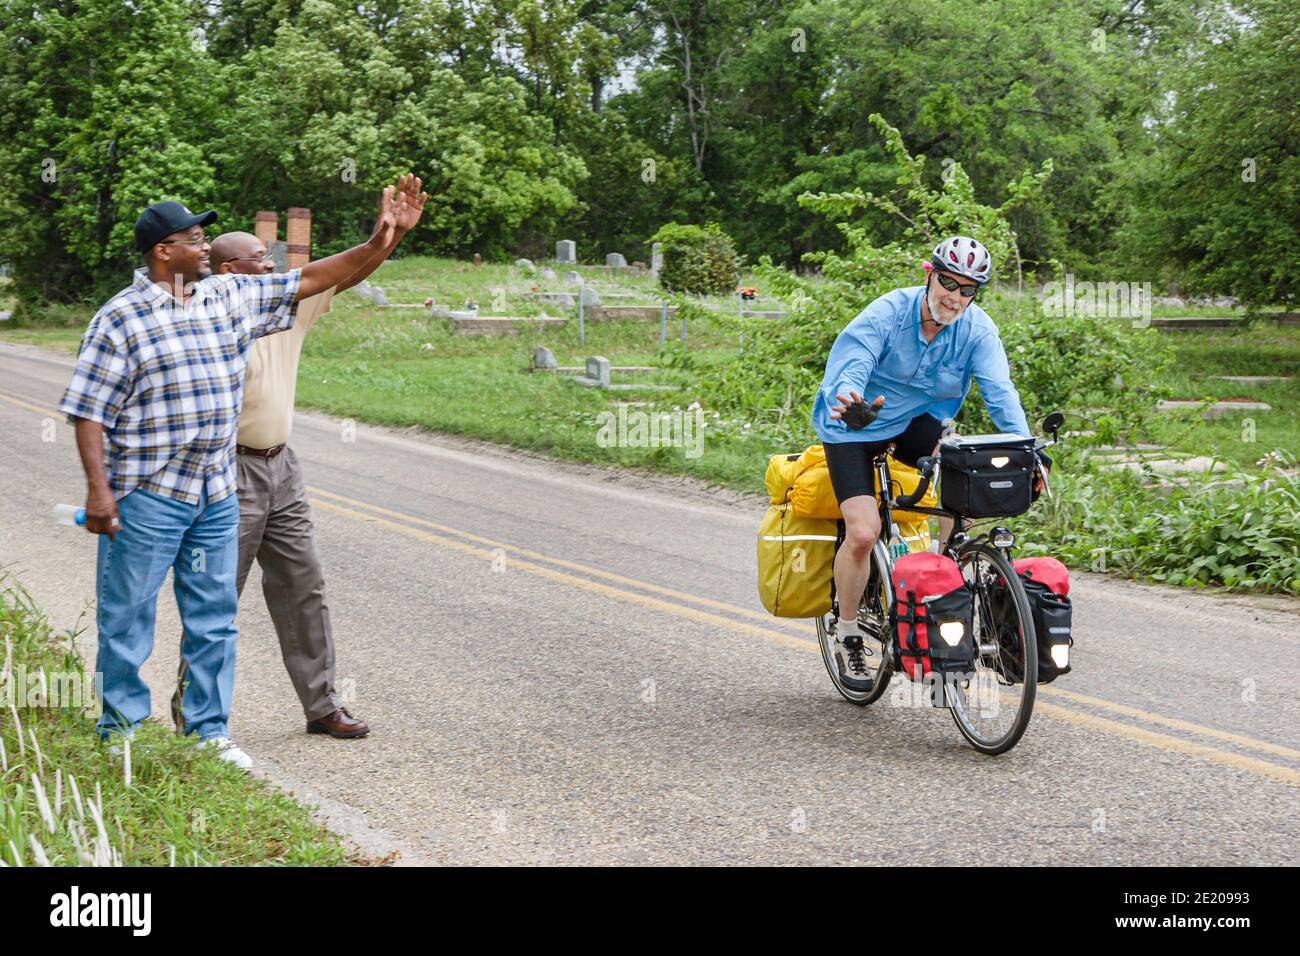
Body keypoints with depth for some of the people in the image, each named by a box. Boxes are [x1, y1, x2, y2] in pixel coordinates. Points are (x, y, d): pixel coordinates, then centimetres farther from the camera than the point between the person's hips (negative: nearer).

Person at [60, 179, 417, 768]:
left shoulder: (231, 298, 8)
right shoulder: (121, 318, -9)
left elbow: (308, 281, 12)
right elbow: (88, 410, -10)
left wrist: (375, 246, 2)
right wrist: (97, 487, -17)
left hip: (216, 493, 6)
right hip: (145, 494, -6)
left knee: (213, 618, 10)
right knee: (128, 615, 3)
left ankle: (209, 732, 20)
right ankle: (121, 731, 15)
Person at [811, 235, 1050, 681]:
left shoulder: (977, 330, -14)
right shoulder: (887, 314, -23)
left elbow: (1000, 391, -24)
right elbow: (850, 367, -34)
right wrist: (849, 402, -58)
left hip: (915, 422, 3)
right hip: (854, 428, -3)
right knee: (863, 533, -18)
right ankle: (847, 629, 7)